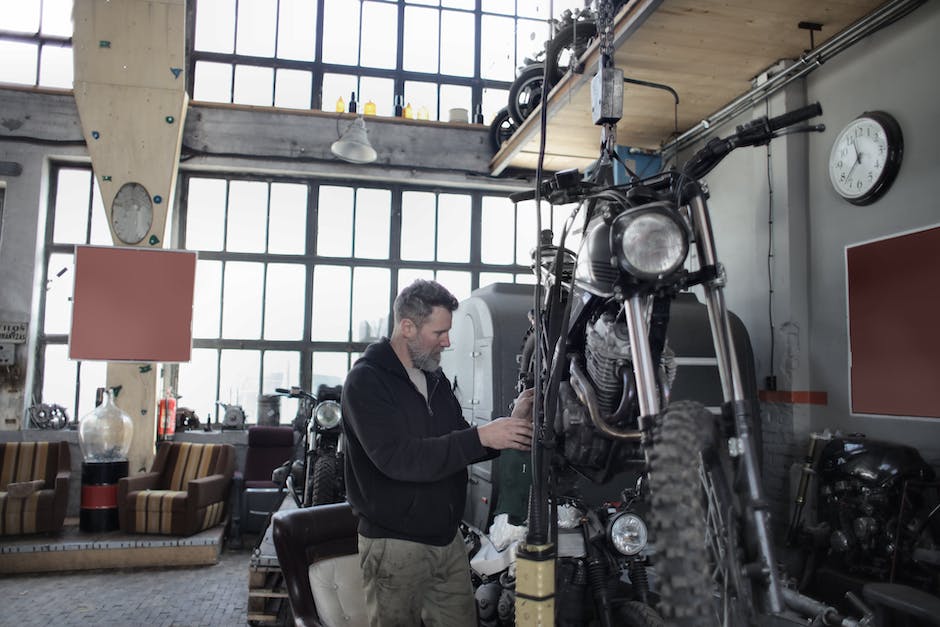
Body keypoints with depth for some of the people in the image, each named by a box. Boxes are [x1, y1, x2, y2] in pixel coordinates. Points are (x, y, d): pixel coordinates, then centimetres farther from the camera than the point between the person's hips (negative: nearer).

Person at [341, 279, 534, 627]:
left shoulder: (436, 378, 11)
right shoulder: (366, 381, -13)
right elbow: (396, 458, -26)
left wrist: (511, 423, -4)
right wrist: (480, 437, -28)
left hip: (449, 538, 7)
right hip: (396, 544, -6)